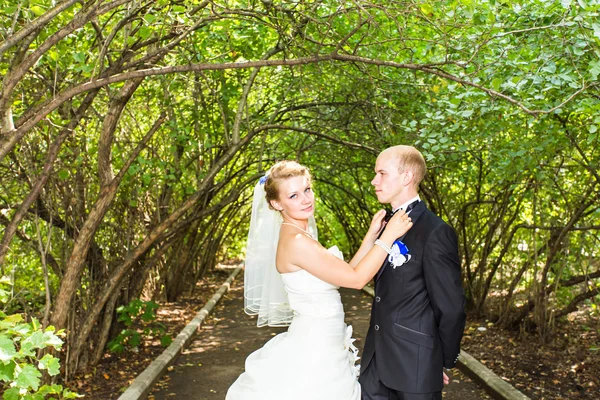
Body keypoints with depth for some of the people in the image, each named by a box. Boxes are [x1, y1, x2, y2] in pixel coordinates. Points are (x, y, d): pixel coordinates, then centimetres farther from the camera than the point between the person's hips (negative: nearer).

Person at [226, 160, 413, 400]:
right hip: (313, 353, -9)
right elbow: (356, 279, -19)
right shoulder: (296, 242, -23)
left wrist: (371, 236, 1)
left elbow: (345, 274, 7)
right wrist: (389, 235, -14)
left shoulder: (300, 236, 7)